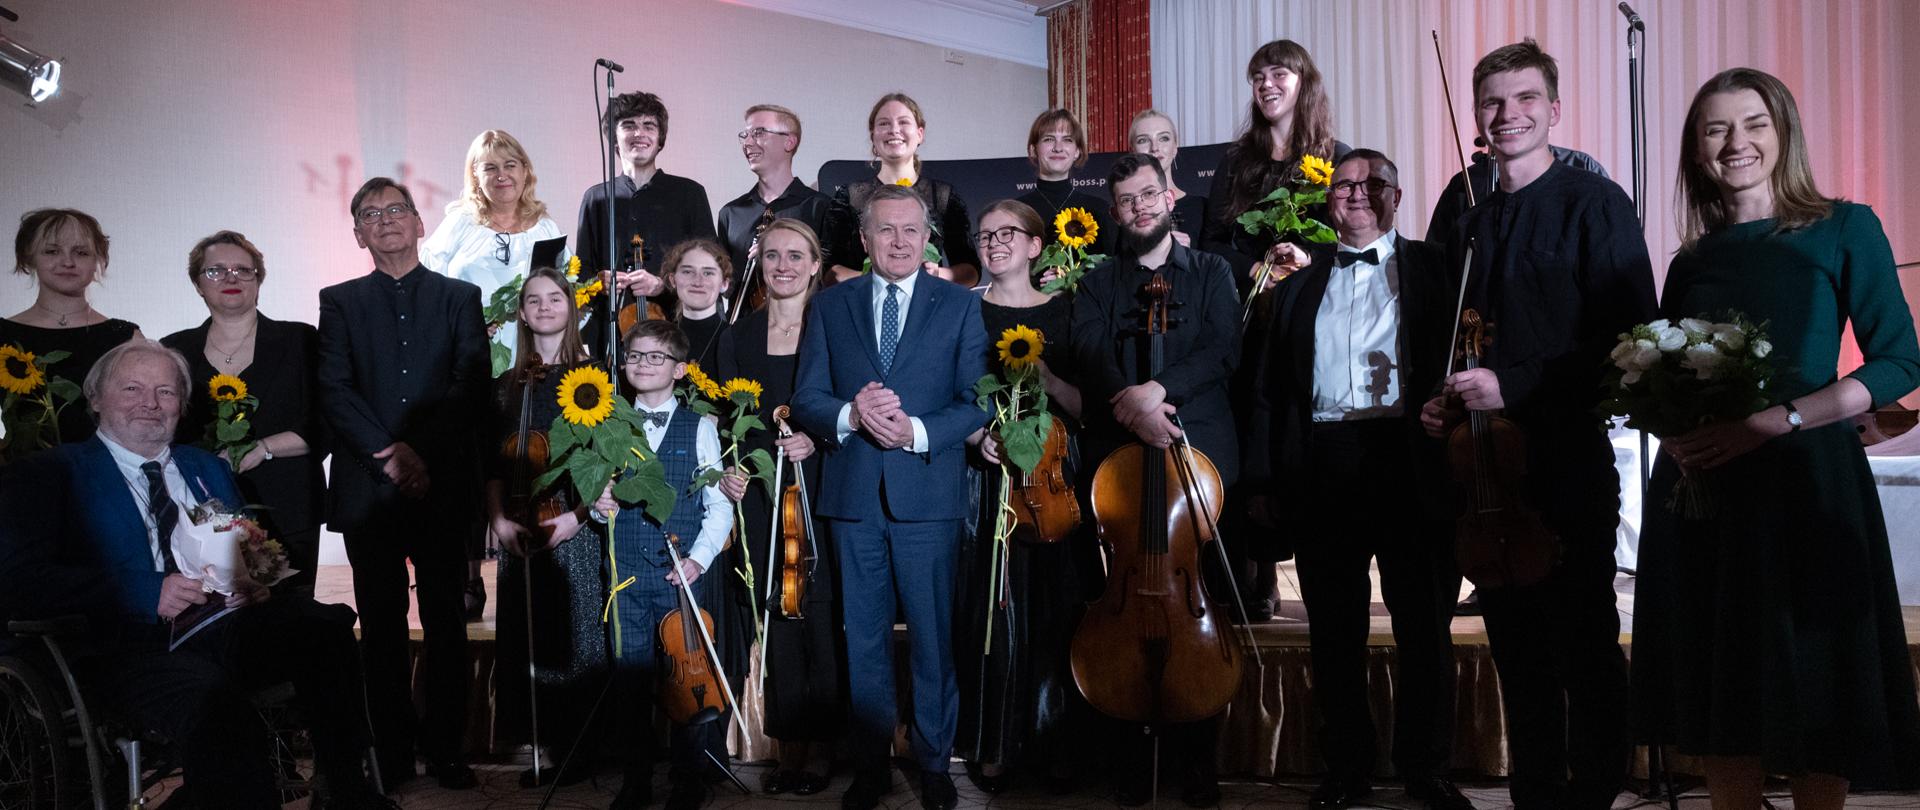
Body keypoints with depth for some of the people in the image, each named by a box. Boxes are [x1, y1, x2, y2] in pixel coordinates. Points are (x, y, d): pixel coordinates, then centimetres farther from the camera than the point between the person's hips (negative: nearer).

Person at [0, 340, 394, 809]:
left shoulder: (208, 468, 27)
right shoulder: (51, 474, 10)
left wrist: (258, 575, -2)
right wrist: (149, 594, -15)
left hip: (233, 626, 5)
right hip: (136, 643, -4)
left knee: (326, 624, -29)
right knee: (210, 700, -39)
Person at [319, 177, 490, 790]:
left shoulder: (460, 297, 11)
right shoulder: (340, 301, 13)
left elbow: (472, 389, 0)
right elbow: (335, 392, 1)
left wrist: (421, 453, -11)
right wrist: (388, 456, -11)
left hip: (443, 486, 0)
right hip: (369, 488, 1)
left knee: (446, 620, 1)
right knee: (382, 625, 4)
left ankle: (446, 749, 9)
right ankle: (394, 751, 11)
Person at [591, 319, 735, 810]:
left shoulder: (699, 428, 2)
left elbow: (719, 505, 0)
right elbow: (601, 496, 15)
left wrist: (699, 557, -12)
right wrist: (600, 507, -8)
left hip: (685, 575, -2)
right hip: (628, 576, 2)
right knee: (630, 679, 7)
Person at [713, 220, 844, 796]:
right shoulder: (738, 336, 10)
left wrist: (817, 436, -16)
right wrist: (729, 471, -3)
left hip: (822, 490, -3)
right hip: (762, 495, 3)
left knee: (822, 616, -1)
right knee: (778, 617, 6)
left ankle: (821, 746, 11)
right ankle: (789, 743, 16)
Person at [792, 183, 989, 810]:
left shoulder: (959, 305, 5)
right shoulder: (830, 307, 10)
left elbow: (977, 402, -1)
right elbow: (806, 400, 5)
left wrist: (916, 430, -17)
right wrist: (851, 415, -16)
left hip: (928, 494, -2)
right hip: (853, 495, 2)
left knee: (933, 634, 5)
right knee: (864, 638, 9)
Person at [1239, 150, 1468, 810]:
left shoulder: (1432, 268, 9)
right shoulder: (1301, 286, 18)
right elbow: (1269, 387, 14)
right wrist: (1262, 478, 6)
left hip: (1410, 462, -2)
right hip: (1322, 468, 3)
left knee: (1424, 624, 2)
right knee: (1334, 630, 8)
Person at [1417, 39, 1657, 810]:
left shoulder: (1595, 204, -6)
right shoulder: (1473, 224, 13)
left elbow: (1629, 337, -13)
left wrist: (1513, 386, -18)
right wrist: (1450, 401, 3)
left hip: (1568, 462, -6)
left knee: (1586, 647, 3)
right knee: (1518, 652, 13)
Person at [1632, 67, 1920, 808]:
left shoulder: (1845, 229, 0)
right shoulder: (1691, 262, 11)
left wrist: (1773, 421, -17)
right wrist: (1672, 430, -7)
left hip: (1806, 480, -3)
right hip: (1702, 488, 3)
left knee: (1811, 695, 4)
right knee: (1723, 693, 8)